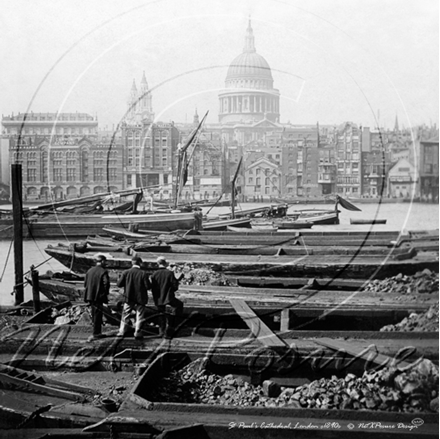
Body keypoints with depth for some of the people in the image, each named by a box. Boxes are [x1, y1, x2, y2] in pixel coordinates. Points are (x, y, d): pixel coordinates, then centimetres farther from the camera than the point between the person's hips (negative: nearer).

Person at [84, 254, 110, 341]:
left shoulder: (90, 271, 8)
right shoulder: (103, 272, -11)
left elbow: (85, 283, 10)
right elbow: (106, 283, -20)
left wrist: (90, 292, 15)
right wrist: (106, 294, -6)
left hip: (90, 296, 7)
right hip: (99, 297, -7)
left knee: (95, 315, 17)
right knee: (97, 315, -1)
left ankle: (98, 333, 26)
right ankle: (95, 334, 0)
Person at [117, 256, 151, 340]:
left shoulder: (126, 272, -6)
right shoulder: (143, 273, -12)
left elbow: (119, 284, -4)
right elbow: (148, 287, -13)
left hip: (128, 298, 2)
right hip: (140, 298, -2)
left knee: (125, 315, 15)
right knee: (140, 316, 9)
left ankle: (122, 331, 16)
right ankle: (137, 333, 9)